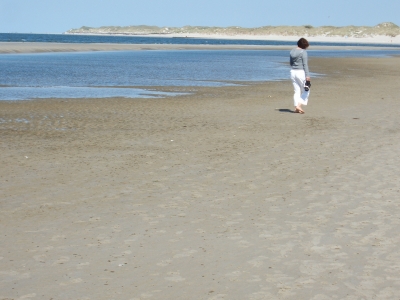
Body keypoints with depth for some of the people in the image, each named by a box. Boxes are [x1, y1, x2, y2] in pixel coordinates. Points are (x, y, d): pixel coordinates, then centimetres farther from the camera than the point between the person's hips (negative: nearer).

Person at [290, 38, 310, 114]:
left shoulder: (292, 51, 9)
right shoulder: (303, 52, -12)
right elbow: (305, 64, -16)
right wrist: (307, 75, -17)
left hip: (293, 72, 7)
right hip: (301, 72, -7)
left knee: (297, 91, 11)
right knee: (306, 91, 6)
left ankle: (296, 107, 4)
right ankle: (299, 105, -6)